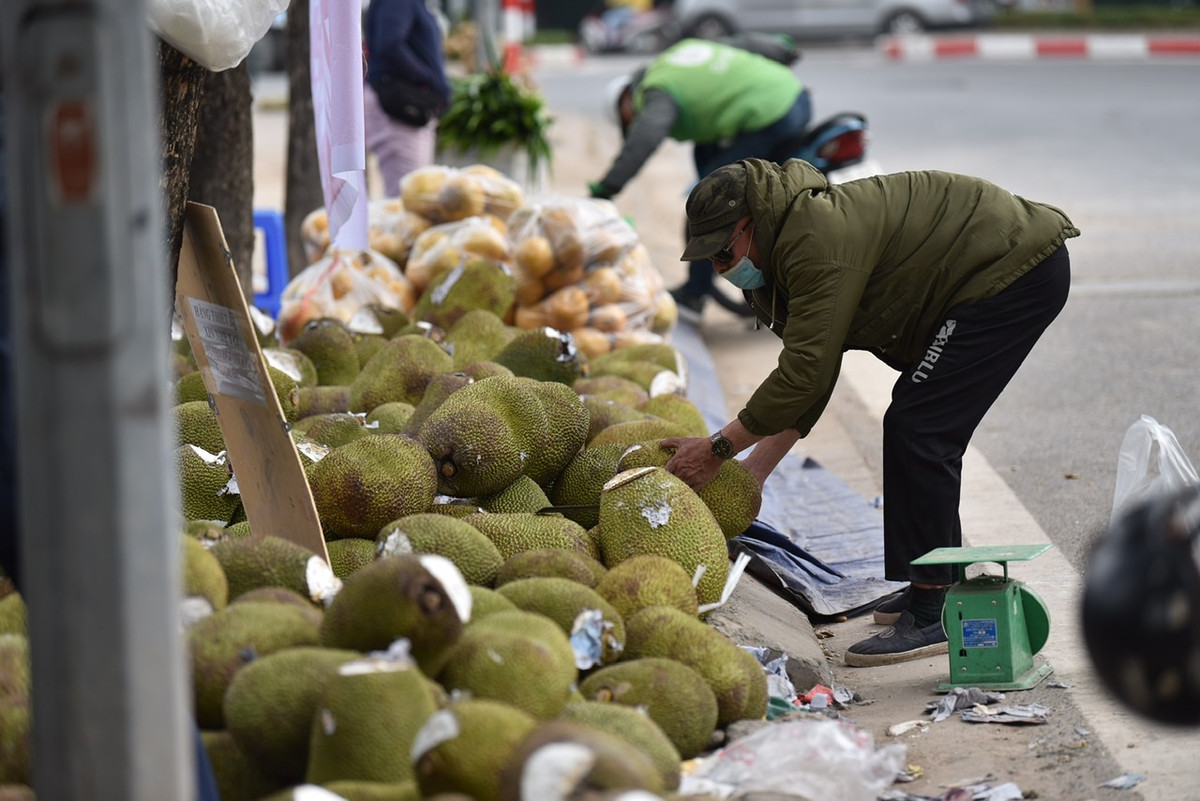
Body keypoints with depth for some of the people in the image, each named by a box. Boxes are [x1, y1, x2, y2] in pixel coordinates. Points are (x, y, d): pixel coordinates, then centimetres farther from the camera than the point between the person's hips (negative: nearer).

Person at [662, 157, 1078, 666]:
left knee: (916, 429, -14)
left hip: (1019, 271, -11)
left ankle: (932, 616, -12)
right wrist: (748, 476, 7)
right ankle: (945, 589, 28)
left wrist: (719, 448, -18)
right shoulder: (798, 242, 9)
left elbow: (805, 373, -25)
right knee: (927, 430, 17)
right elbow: (808, 377, 12)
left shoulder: (820, 243, -23)